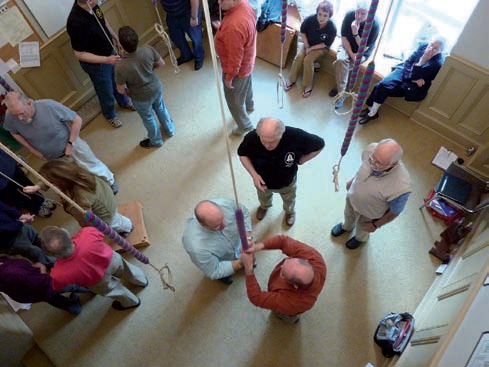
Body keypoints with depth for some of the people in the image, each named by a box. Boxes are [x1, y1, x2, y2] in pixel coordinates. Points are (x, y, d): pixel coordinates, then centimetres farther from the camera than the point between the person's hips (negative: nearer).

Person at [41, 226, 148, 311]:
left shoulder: (59, 275, -41)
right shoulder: (89, 233, -42)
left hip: (99, 281, -1)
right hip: (111, 259, 1)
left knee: (112, 289, 33)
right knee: (126, 269, 35)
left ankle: (132, 301, 64)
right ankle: (141, 280, 68)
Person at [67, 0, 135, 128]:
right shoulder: (76, 22, -38)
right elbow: (79, 55, -28)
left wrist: (116, 39, 14)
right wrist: (106, 60, -35)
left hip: (110, 51, 7)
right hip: (96, 64, -6)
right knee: (106, 91, 18)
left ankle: (124, 102, 58)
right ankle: (110, 115, 46)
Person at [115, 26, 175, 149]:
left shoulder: (120, 67, -33)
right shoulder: (148, 49, -25)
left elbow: (121, 90, -20)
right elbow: (161, 63, -7)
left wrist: (129, 92, 2)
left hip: (141, 98, -3)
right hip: (156, 87, 4)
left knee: (148, 118, 24)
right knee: (160, 108, 32)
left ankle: (156, 141, 49)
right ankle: (170, 129, 57)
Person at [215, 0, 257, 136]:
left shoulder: (233, 26, -41)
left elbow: (235, 57, -31)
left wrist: (229, 76, -17)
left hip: (237, 68, -9)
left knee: (234, 99, 14)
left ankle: (245, 126, 35)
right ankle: (249, 105, 64)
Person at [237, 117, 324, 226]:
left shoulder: (296, 136, -41)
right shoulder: (252, 138, -37)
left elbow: (319, 145, -22)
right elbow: (243, 154, -14)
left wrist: (300, 161, -19)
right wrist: (254, 174, -27)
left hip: (287, 182, 0)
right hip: (262, 181, 1)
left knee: (289, 200, 34)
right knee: (263, 198, 35)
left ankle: (290, 211, 69)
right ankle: (264, 206, 71)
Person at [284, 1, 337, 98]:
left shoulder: (332, 28, -29)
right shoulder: (310, 19, -24)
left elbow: (326, 44, -17)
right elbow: (302, 32, -6)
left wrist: (311, 48, -20)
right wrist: (307, 46, -12)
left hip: (321, 47, -3)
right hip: (308, 43, 3)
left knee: (308, 60, -24)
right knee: (298, 56, -18)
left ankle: (308, 86, -9)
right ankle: (291, 80, 1)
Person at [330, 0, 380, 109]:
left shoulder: (374, 24, -24)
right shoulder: (349, 15, -16)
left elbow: (363, 48, -22)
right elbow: (344, 37, -10)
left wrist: (355, 33, -35)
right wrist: (351, 54, -20)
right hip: (347, 45, 3)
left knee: (341, 63, -26)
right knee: (341, 60, -28)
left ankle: (339, 87, -3)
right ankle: (341, 94, -24)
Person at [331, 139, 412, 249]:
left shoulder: (401, 187, -45)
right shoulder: (371, 149, -34)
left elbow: (395, 211, -23)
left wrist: (376, 225, -7)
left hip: (370, 213, -3)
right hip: (352, 197, 3)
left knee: (362, 227, 32)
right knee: (348, 215, 36)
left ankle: (361, 238, 68)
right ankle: (347, 226, 71)